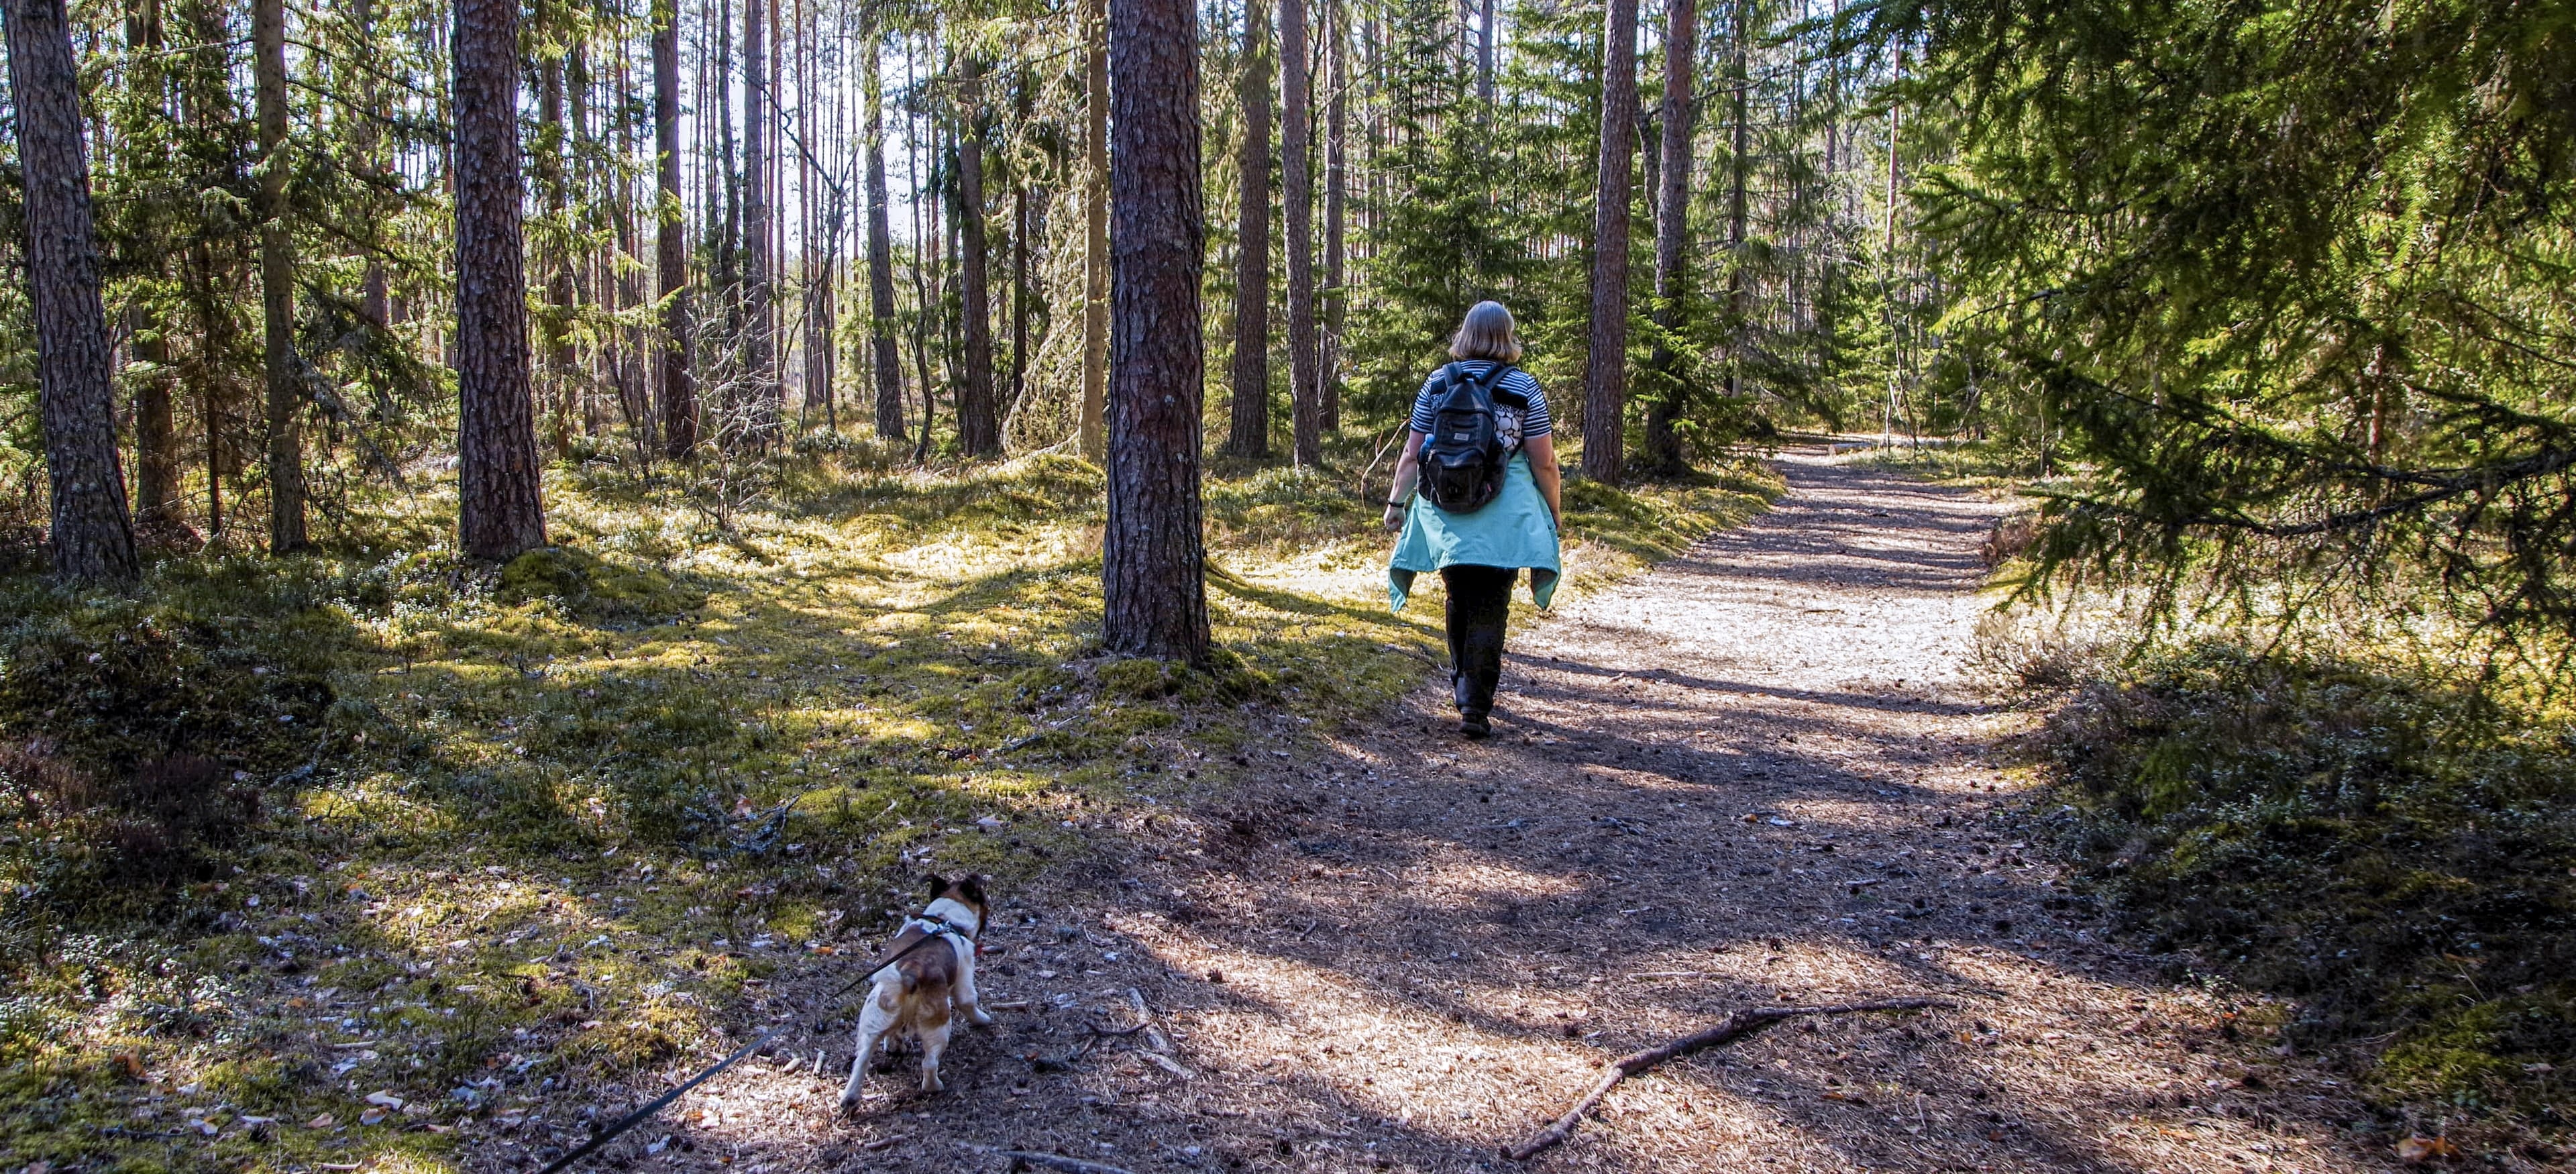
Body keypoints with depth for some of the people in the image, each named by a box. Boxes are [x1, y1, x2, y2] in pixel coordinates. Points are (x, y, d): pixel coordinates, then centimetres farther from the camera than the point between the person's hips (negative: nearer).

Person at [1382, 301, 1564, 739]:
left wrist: (1396, 501, 14)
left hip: (1444, 511, 3)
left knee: (1460, 602, 20)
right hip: (1501, 518, -3)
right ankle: (1475, 706, -7)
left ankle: (1462, 684, 33)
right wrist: (1553, 514, 9)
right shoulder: (1524, 387, -2)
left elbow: (1413, 453, 4)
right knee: (1489, 610, 0)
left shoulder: (1437, 383, 4)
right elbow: (1544, 462, -3)